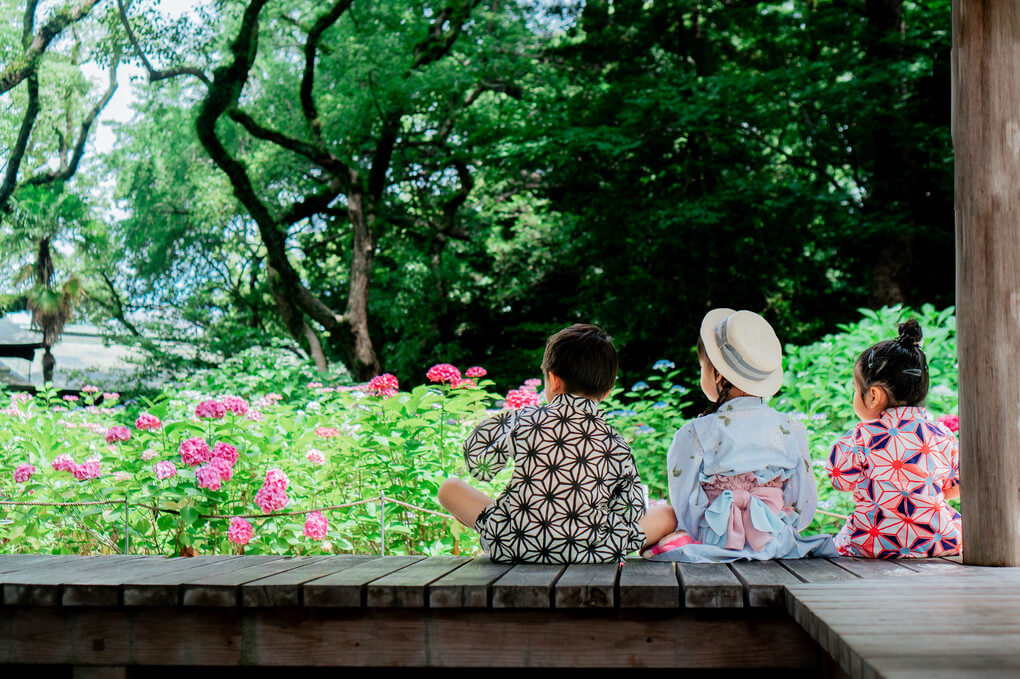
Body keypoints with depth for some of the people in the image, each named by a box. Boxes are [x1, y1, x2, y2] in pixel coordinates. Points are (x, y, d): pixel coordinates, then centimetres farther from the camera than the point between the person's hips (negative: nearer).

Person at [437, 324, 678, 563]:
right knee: (667, 516, 18)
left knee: (450, 488, 24)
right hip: (587, 551, 0)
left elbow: (478, 466, 11)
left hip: (511, 546, 0)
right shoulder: (617, 447, 0)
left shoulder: (524, 421, 0)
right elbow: (631, 514, 5)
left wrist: (495, 422, 27)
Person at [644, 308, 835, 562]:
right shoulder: (792, 430, 0)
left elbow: (685, 512, -7)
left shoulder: (693, 436, -11)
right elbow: (805, 508, 4)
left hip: (715, 549, -4)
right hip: (777, 549, 5)